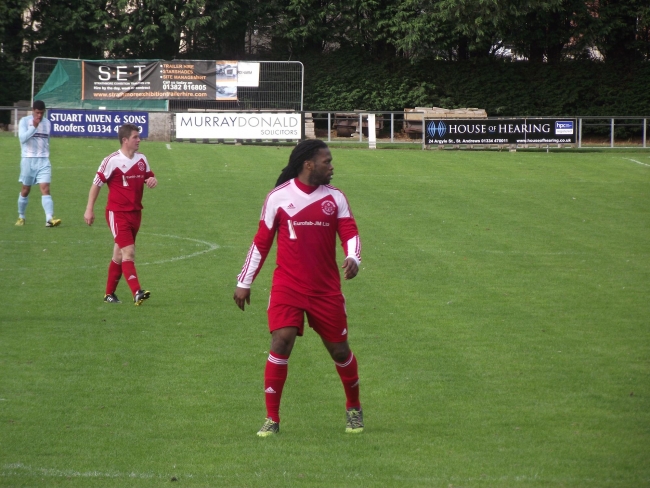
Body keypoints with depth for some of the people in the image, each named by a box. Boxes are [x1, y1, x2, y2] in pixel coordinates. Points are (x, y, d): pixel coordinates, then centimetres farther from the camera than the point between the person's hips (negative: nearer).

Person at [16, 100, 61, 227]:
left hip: (43, 160, 2)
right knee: (25, 190, 9)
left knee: (45, 189, -12)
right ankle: (21, 217, 28)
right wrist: (34, 126, -22)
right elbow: (22, 138, -17)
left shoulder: (47, 123, 10)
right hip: (28, 159, -2)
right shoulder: (24, 121, -4)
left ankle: (49, 218, -24)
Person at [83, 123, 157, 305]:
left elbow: (149, 176, 22)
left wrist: (152, 180, -4)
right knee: (128, 252, -16)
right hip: (117, 213, -6)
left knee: (119, 254, 12)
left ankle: (110, 293, 21)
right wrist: (89, 209, -9)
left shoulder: (141, 159, 7)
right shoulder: (112, 160, -11)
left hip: (135, 212, 6)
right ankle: (137, 293, -24)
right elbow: (97, 183, -6)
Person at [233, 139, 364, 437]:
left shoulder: (335, 197, 4)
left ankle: (354, 409, 33)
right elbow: (261, 241, 4)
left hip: (327, 289, 2)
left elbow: (349, 233, -2)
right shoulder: (278, 197, -3)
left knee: (339, 349, 9)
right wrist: (244, 283, 6)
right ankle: (271, 418, -6)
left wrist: (353, 258, -25)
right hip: (288, 287, -2)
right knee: (281, 342, -16)